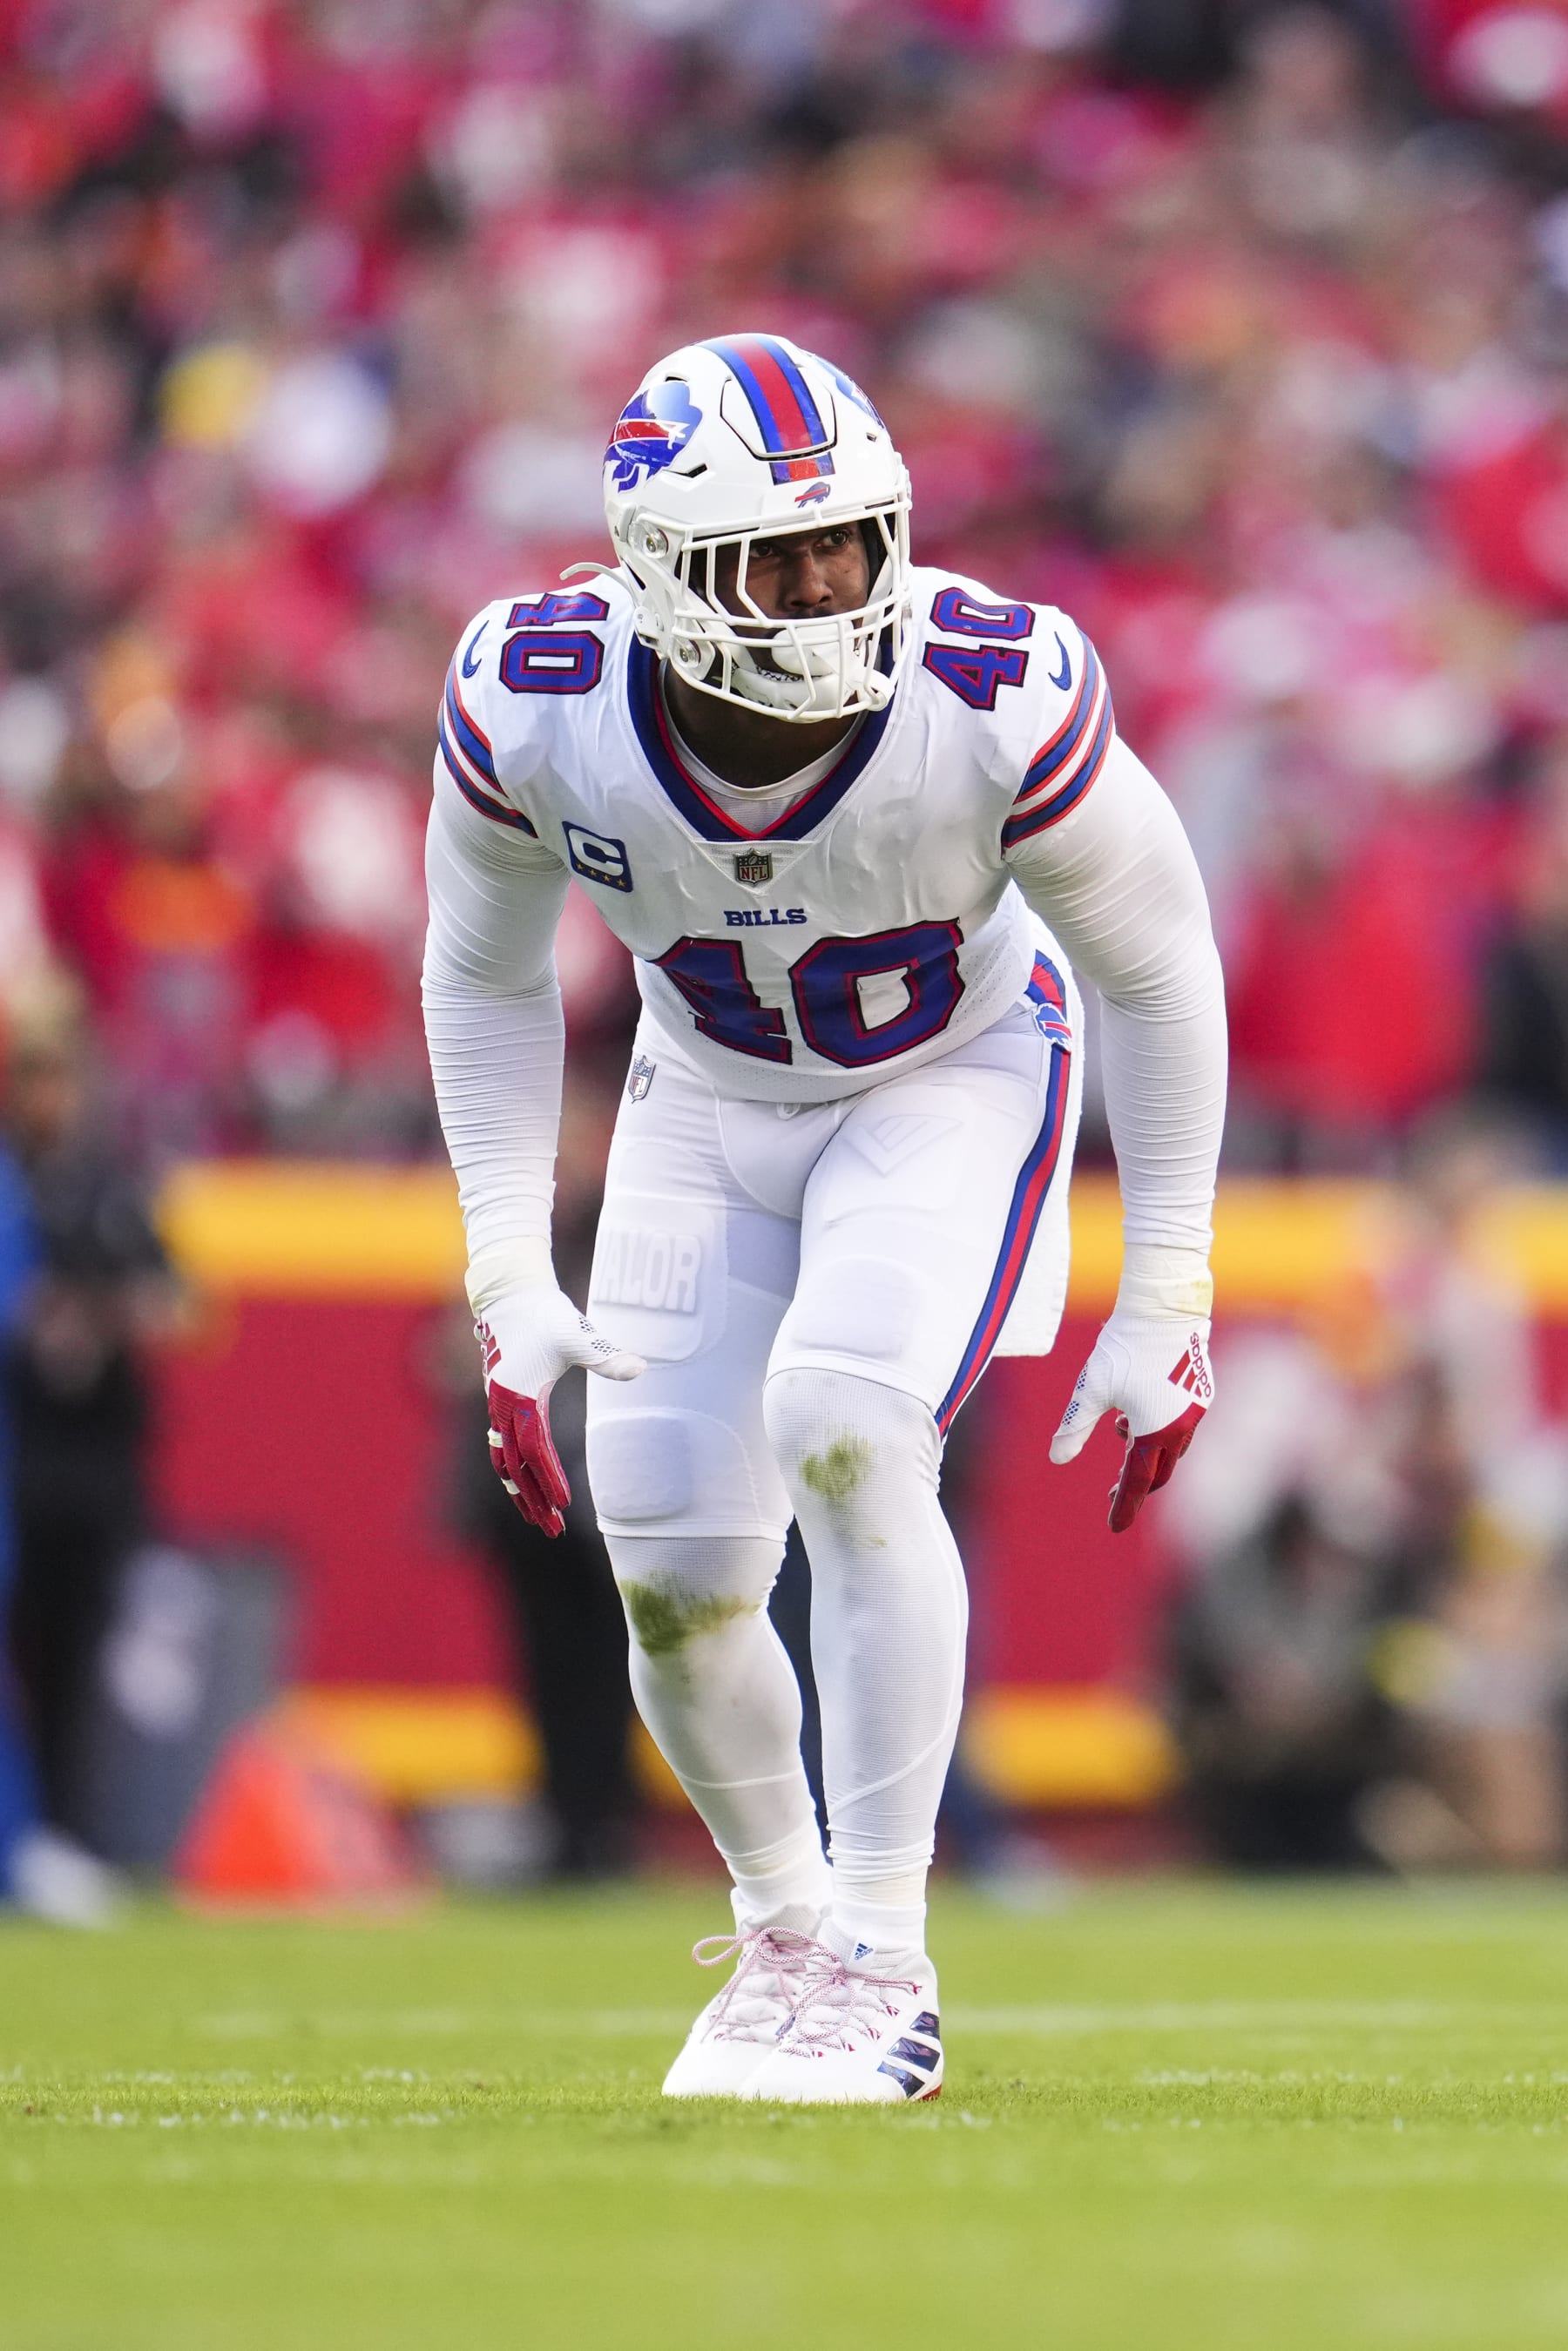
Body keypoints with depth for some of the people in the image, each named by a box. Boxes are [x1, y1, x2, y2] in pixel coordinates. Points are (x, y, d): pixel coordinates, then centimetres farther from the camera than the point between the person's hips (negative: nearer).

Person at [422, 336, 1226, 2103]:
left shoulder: (996, 701, -33)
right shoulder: (539, 710, -26)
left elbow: (1157, 969, -15)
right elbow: (486, 973, -4)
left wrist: (1165, 1301, -11)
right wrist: (509, 1276, -8)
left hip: (956, 1078, -3)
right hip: (711, 1096, 3)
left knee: (844, 1438, -27)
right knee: (675, 1573, -3)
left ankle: (882, 1964, -17)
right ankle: (785, 1926, 27)